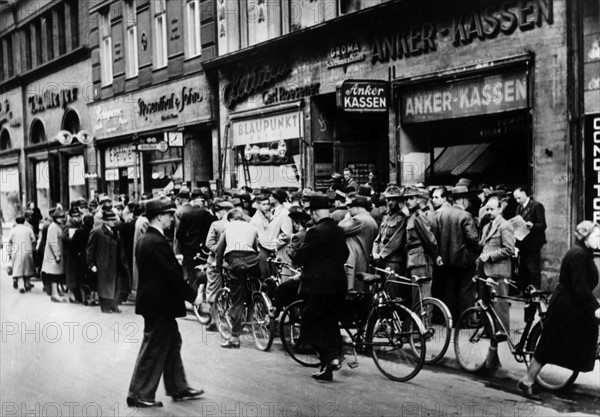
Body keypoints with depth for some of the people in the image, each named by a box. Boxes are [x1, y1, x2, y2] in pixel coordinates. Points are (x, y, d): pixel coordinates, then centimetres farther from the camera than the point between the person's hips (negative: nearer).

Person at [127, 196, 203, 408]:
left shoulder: (144, 239, 9)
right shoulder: (157, 242, -22)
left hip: (153, 301, 10)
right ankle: (139, 394, 10)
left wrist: (175, 261, 10)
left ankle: (178, 388, 27)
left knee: (172, 343, 18)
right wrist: (192, 296, -15)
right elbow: (171, 274, -22)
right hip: (159, 304, -10)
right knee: (153, 350, 0)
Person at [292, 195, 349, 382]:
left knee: (309, 327, 1)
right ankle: (327, 368, 17)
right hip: (338, 284, 7)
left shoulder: (316, 232, -14)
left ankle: (330, 358, -13)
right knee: (330, 325, 14)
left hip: (318, 285, -7)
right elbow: (345, 255, 17)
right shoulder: (339, 231, 8)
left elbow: (299, 258, -12)